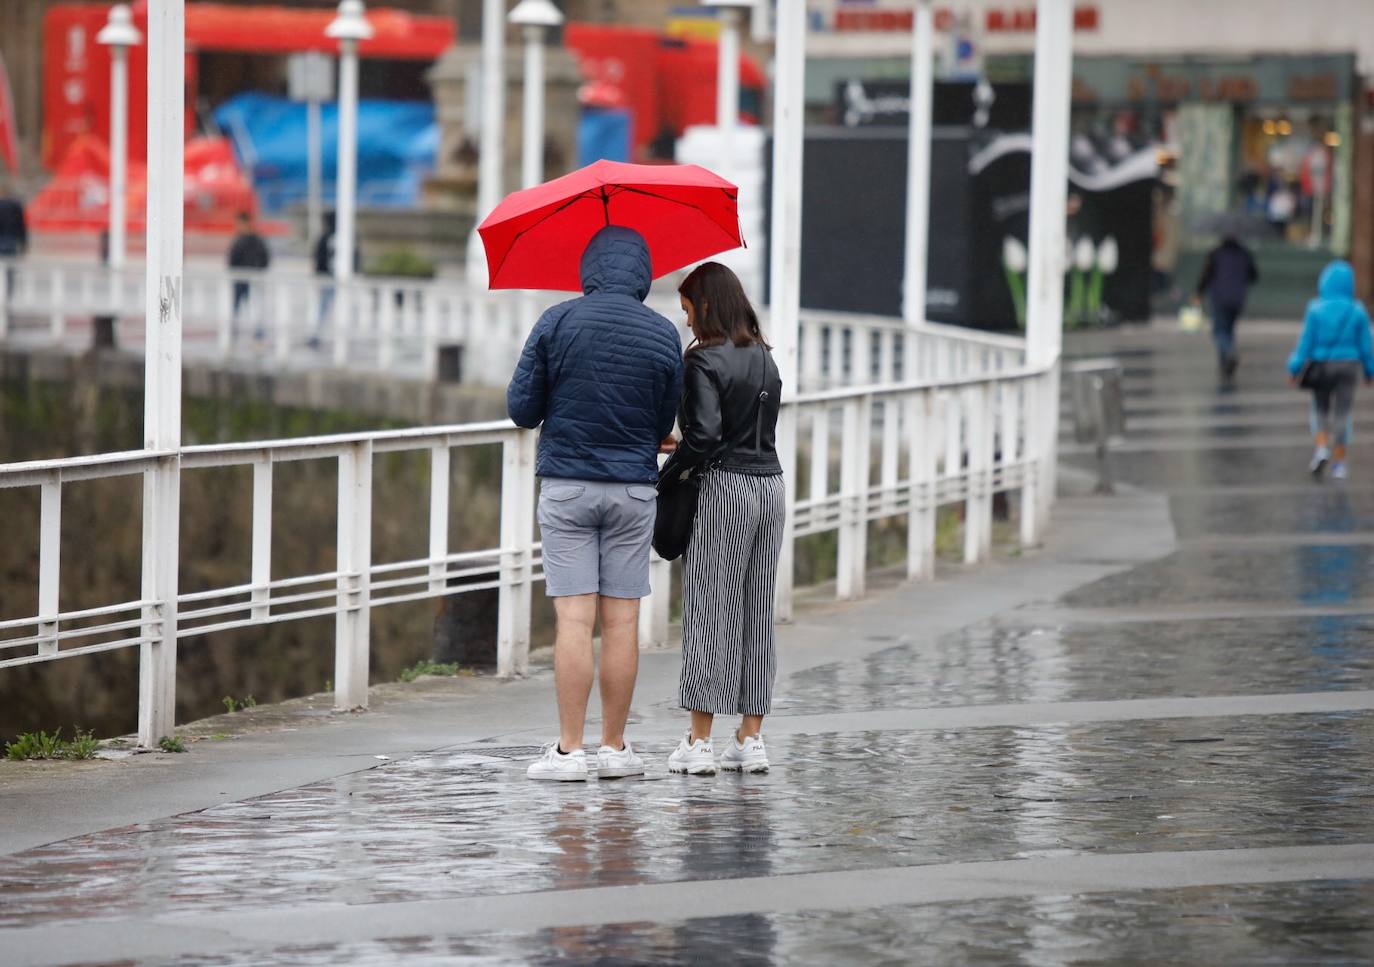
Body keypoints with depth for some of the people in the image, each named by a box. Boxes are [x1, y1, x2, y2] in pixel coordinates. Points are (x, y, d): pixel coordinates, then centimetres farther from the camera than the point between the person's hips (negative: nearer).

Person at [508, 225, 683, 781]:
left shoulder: (558, 323, -5)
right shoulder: (664, 335, 1)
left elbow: (521, 410, -2)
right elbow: (663, 424, 9)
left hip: (566, 485, -1)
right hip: (634, 488, 2)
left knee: (574, 617, -4)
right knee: (621, 620, 5)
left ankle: (569, 751, -7)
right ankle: (614, 748, 8)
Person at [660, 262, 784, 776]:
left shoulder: (705, 362, -11)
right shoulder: (764, 359, 12)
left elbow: (704, 435, -21)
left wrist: (666, 470, -7)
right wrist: (681, 447, 16)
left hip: (725, 487, -7)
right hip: (769, 485, 7)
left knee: (710, 609, -3)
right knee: (757, 612, 9)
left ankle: (699, 742, -3)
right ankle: (751, 739, 10)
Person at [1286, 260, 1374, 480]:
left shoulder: (1316, 309, -9)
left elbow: (1306, 342, -9)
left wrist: (1294, 369, -3)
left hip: (1321, 365, 0)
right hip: (1348, 366, 0)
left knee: (1320, 411, 17)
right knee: (1342, 415, 6)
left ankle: (1322, 448, -4)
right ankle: (1339, 464, 4)